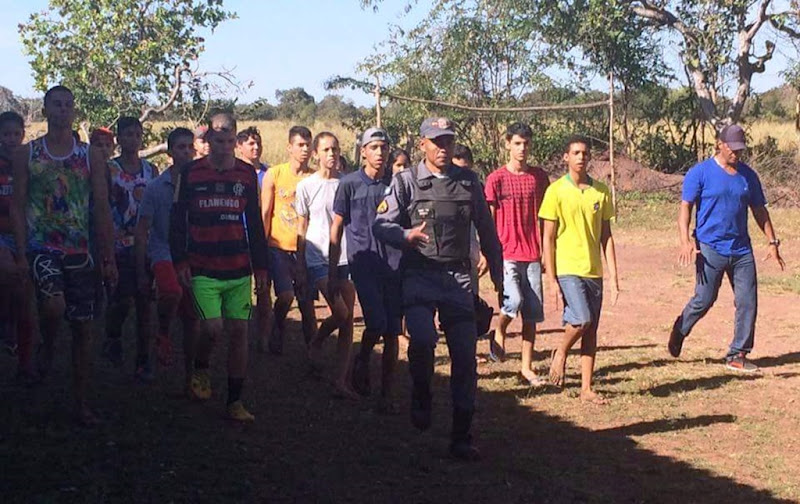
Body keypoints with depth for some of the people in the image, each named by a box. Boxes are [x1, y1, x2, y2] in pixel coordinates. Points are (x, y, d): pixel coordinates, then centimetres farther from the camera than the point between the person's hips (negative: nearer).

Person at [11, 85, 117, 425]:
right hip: (42, 247, -2)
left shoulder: (91, 157, 7)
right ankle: (47, 346, 8)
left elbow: (102, 210, 6)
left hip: (80, 252, 2)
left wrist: (109, 259, 1)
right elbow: (18, 207, 2)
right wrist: (21, 254, -7)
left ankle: (81, 402, 14)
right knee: (54, 305, -28)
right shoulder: (27, 154, 4)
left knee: (82, 326, 3)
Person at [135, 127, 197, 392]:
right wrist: (142, 273, -2)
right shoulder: (156, 187, 0)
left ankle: (191, 377, 18)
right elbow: (141, 232, 2)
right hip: (164, 253, -4)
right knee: (172, 292, -35)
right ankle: (163, 335, -5)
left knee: (192, 320, 5)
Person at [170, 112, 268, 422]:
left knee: (239, 331, 0)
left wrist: (261, 266, 11)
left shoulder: (247, 174, 8)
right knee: (212, 327, -16)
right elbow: (177, 220, 4)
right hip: (203, 269, -3)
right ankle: (200, 370, 18)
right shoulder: (190, 173, 1)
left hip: (240, 269, 3)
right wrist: (180, 262, -3)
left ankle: (235, 402, 10)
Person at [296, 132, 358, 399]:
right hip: (318, 257, -3)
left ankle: (341, 380, 6)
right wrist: (300, 267, 3)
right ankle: (315, 344, 17)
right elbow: (302, 230, 5)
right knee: (340, 313, -15)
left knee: (348, 319, 0)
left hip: (347, 256, 3)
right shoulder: (306, 185, 1)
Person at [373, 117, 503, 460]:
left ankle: (461, 437, 11)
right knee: (422, 338, -25)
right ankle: (421, 395, 7)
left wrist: (498, 275, 14)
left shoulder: (469, 182, 9)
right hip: (419, 277, -3)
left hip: (458, 277, 3)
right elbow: (380, 225, -5)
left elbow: (487, 231, 16)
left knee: (465, 354, 0)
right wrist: (408, 235, -24)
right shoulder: (406, 181, 1)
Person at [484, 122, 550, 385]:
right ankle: (499, 332, 12)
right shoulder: (496, 179, -2)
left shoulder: (539, 177, 8)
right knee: (514, 300, -21)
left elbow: (543, 217, 13)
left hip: (532, 255, 4)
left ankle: (527, 368, 13)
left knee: (532, 313, 4)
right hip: (506, 254, -3)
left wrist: (546, 252, 11)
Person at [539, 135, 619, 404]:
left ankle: (586, 388, 14)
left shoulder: (601, 191, 7)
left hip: (593, 271, 4)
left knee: (591, 331, 6)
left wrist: (613, 276, 5)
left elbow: (606, 236, 10)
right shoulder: (556, 190, -5)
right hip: (568, 269, -4)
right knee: (582, 320, -19)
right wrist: (551, 279, -10)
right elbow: (548, 238, -5)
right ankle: (560, 352, 11)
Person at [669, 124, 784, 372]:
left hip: (742, 249, 5)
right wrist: (686, 241, -20)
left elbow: (759, 210, 17)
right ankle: (679, 332, 26)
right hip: (711, 249, -5)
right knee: (704, 300, -3)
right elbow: (685, 207, -7)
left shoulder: (748, 175, 11)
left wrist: (772, 242, 12)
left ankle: (737, 356, 9)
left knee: (748, 302, 0)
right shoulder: (700, 173, -3)